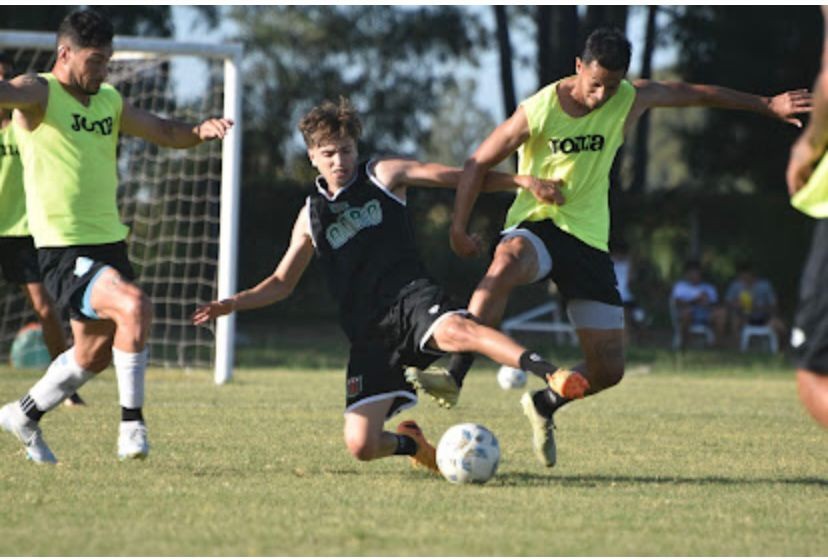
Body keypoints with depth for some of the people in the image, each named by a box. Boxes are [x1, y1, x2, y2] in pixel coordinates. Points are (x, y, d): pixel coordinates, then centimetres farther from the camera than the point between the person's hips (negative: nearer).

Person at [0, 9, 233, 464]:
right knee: (134, 306, -29)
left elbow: (167, 133, 21)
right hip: (64, 251, -8)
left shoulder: (109, 101, 14)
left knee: (94, 355, 19)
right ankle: (131, 424, -19)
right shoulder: (39, 93, -8)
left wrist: (201, 130, -1)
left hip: (109, 243, 8)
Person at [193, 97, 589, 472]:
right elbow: (282, 283, 26)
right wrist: (234, 303, 10)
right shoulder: (311, 216, 19)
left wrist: (518, 181, -2)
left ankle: (553, 376, -53)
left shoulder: (383, 176, 11)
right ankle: (412, 442, 23)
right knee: (360, 445, -11)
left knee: (455, 330, -41)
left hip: (410, 297, -3)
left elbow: (458, 178, 9)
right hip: (368, 335, 3)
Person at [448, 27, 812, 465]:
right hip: (536, 224, -4)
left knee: (608, 370, -1)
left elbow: (697, 94, 13)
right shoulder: (538, 111, -12)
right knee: (507, 264, -43)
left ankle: (545, 405, 29)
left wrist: (767, 106, 19)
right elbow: (479, 163, -3)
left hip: (590, 238, 4)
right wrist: (459, 228, -9)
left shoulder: (631, 100, -2)